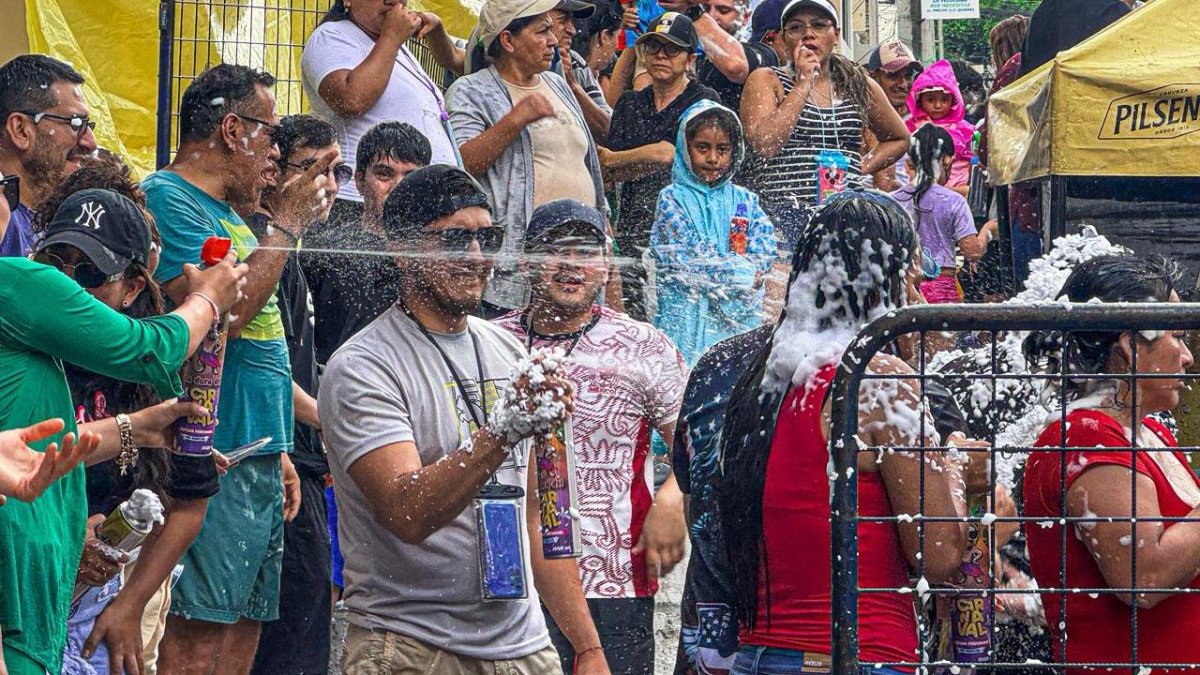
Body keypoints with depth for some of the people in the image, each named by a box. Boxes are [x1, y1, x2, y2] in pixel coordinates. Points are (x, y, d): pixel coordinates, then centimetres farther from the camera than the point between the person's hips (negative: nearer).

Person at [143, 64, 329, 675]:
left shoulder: (225, 212, 21)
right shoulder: (169, 200, -9)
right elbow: (220, 314, -22)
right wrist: (287, 224, -13)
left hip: (255, 459, 10)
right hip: (215, 462, -10)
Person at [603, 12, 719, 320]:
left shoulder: (704, 100, 1)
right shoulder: (630, 103, 16)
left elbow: (667, 153, -9)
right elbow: (611, 175, 9)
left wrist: (610, 160, 2)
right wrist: (650, 160, -10)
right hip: (634, 233, 4)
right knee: (634, 321, -5)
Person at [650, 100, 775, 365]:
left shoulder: (744, 200, 13)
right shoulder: (673, 198, 1)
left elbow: (764, 246, 2)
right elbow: (689, 254, -10)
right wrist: (740, 273, -11)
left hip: (739, 314, 3)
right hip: (686, 312, -3)